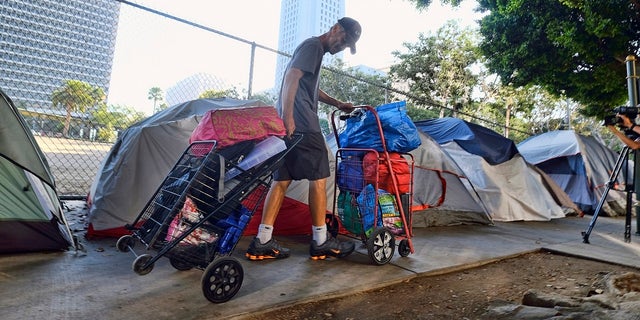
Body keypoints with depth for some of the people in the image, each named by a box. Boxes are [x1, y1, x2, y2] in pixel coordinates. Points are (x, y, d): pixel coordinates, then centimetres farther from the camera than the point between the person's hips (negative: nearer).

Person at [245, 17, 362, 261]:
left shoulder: (316, 50, 29)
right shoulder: (313, 45, -2)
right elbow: (291, 76, -17)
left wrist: (336, 103, 36)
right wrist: (288, 116, -26)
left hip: (291, 125, 10)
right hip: (301, 124, -10)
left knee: (282, 179, 6)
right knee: (319, 178, -3)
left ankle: (262, 243, 8)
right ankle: (321, 242, 6)